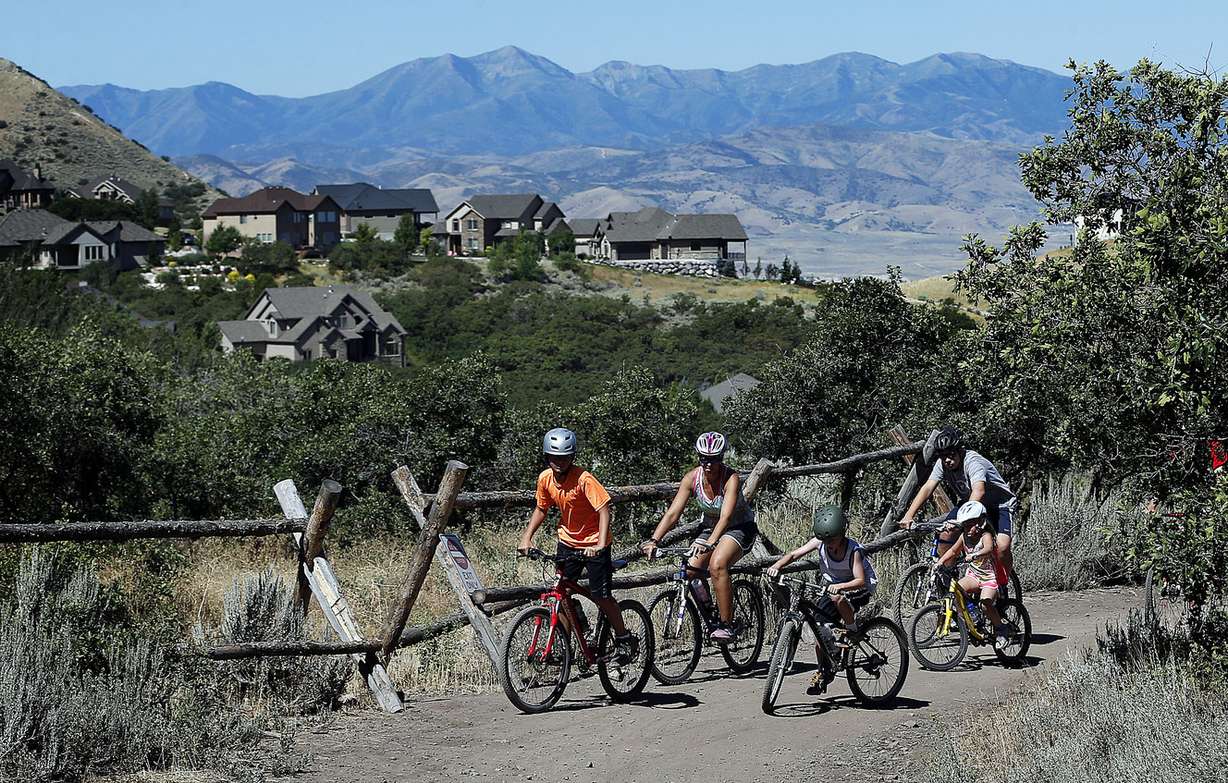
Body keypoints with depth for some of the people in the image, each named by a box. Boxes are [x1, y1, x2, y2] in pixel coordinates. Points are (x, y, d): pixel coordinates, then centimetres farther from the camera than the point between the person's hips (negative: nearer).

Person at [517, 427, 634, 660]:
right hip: (568, 541, 5)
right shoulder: (545, 479, -5)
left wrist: (601, 544, -38)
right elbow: (541, 509, 10)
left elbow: (604, 509, -27)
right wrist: (526, 538, -1)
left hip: (594, 544, -5)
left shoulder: (583, 479, -23)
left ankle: (623, 638, 16)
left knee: (600, 597, -4)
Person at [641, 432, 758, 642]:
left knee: (717, 565, -32)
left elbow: (725, 516, -38)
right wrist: (654, 540, -32)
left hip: (740, 528, -5)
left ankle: (728, 625, -23)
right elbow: (673, 512, -19)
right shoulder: (692, 477, -15)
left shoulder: (731, 478, -26)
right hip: (710, 527, 5)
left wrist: (710, 543, -54)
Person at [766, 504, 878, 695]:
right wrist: (776, 566, -37)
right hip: (833, 586, 5)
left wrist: (840, 586, -54)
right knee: (820, 629, -5)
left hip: (860, 588, -5)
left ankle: (853, 631, -12)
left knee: (838, 598, -39)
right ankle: (824, 672, 15)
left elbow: (860, 580, -36)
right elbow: (794, 554, -19)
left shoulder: (853, 550, -28)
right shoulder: (819, 542, -15)